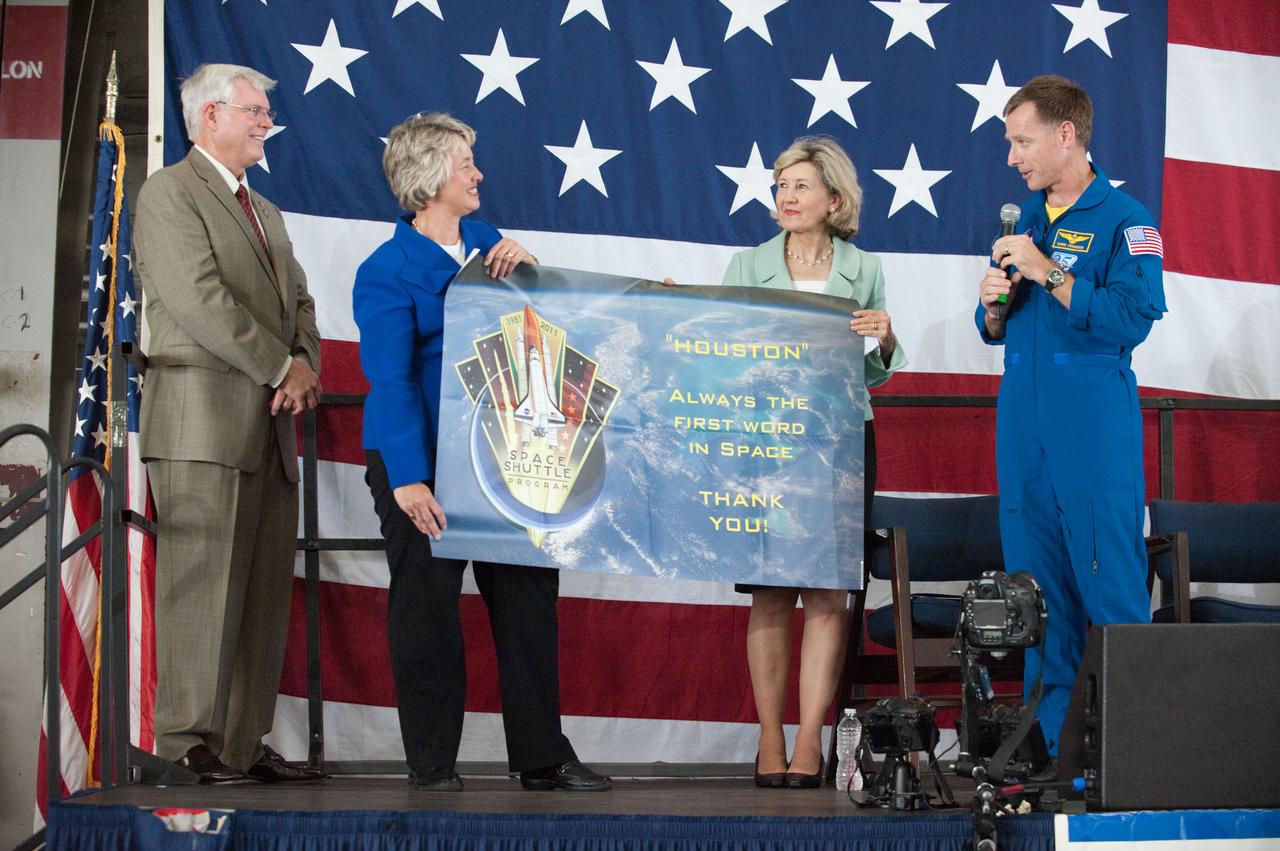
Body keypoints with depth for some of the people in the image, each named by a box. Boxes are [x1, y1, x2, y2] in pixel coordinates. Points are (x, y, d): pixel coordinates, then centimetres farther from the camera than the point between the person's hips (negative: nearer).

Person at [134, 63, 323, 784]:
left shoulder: (266, 212, 25)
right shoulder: (170, 193, -2)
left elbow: (298, 302, 20)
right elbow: (199, 299, -13)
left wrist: (304, 368, -2)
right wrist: (283, 369, -10)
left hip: (269, 427, 8)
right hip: (204, 422, -8)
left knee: (265, 591, 5)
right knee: (203, 584, -9)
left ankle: (245, 744, 8)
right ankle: (189, 745, -6)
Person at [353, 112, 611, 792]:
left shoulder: (488, 243, 11)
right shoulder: (386, 273, -9)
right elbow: (390, 380, -17)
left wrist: (526, 264, -7)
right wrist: (408, 480, -25)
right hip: (423, 463, -6)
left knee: (527, 599, 7)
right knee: (427, 606, 1)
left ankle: (542, 756, 15)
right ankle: (431, 763, 11)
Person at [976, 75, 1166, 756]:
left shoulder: (1124, 221, -5)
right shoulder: (1023, 219, 16)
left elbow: (1133, 319, -18)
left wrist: (1048, 273, -18)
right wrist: (994, 307, -1)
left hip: (1094, 436, -7)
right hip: (1022, 431, 7)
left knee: (1110, 584, -7)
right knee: (1037, 587, 8)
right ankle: (1050, 740, 14)